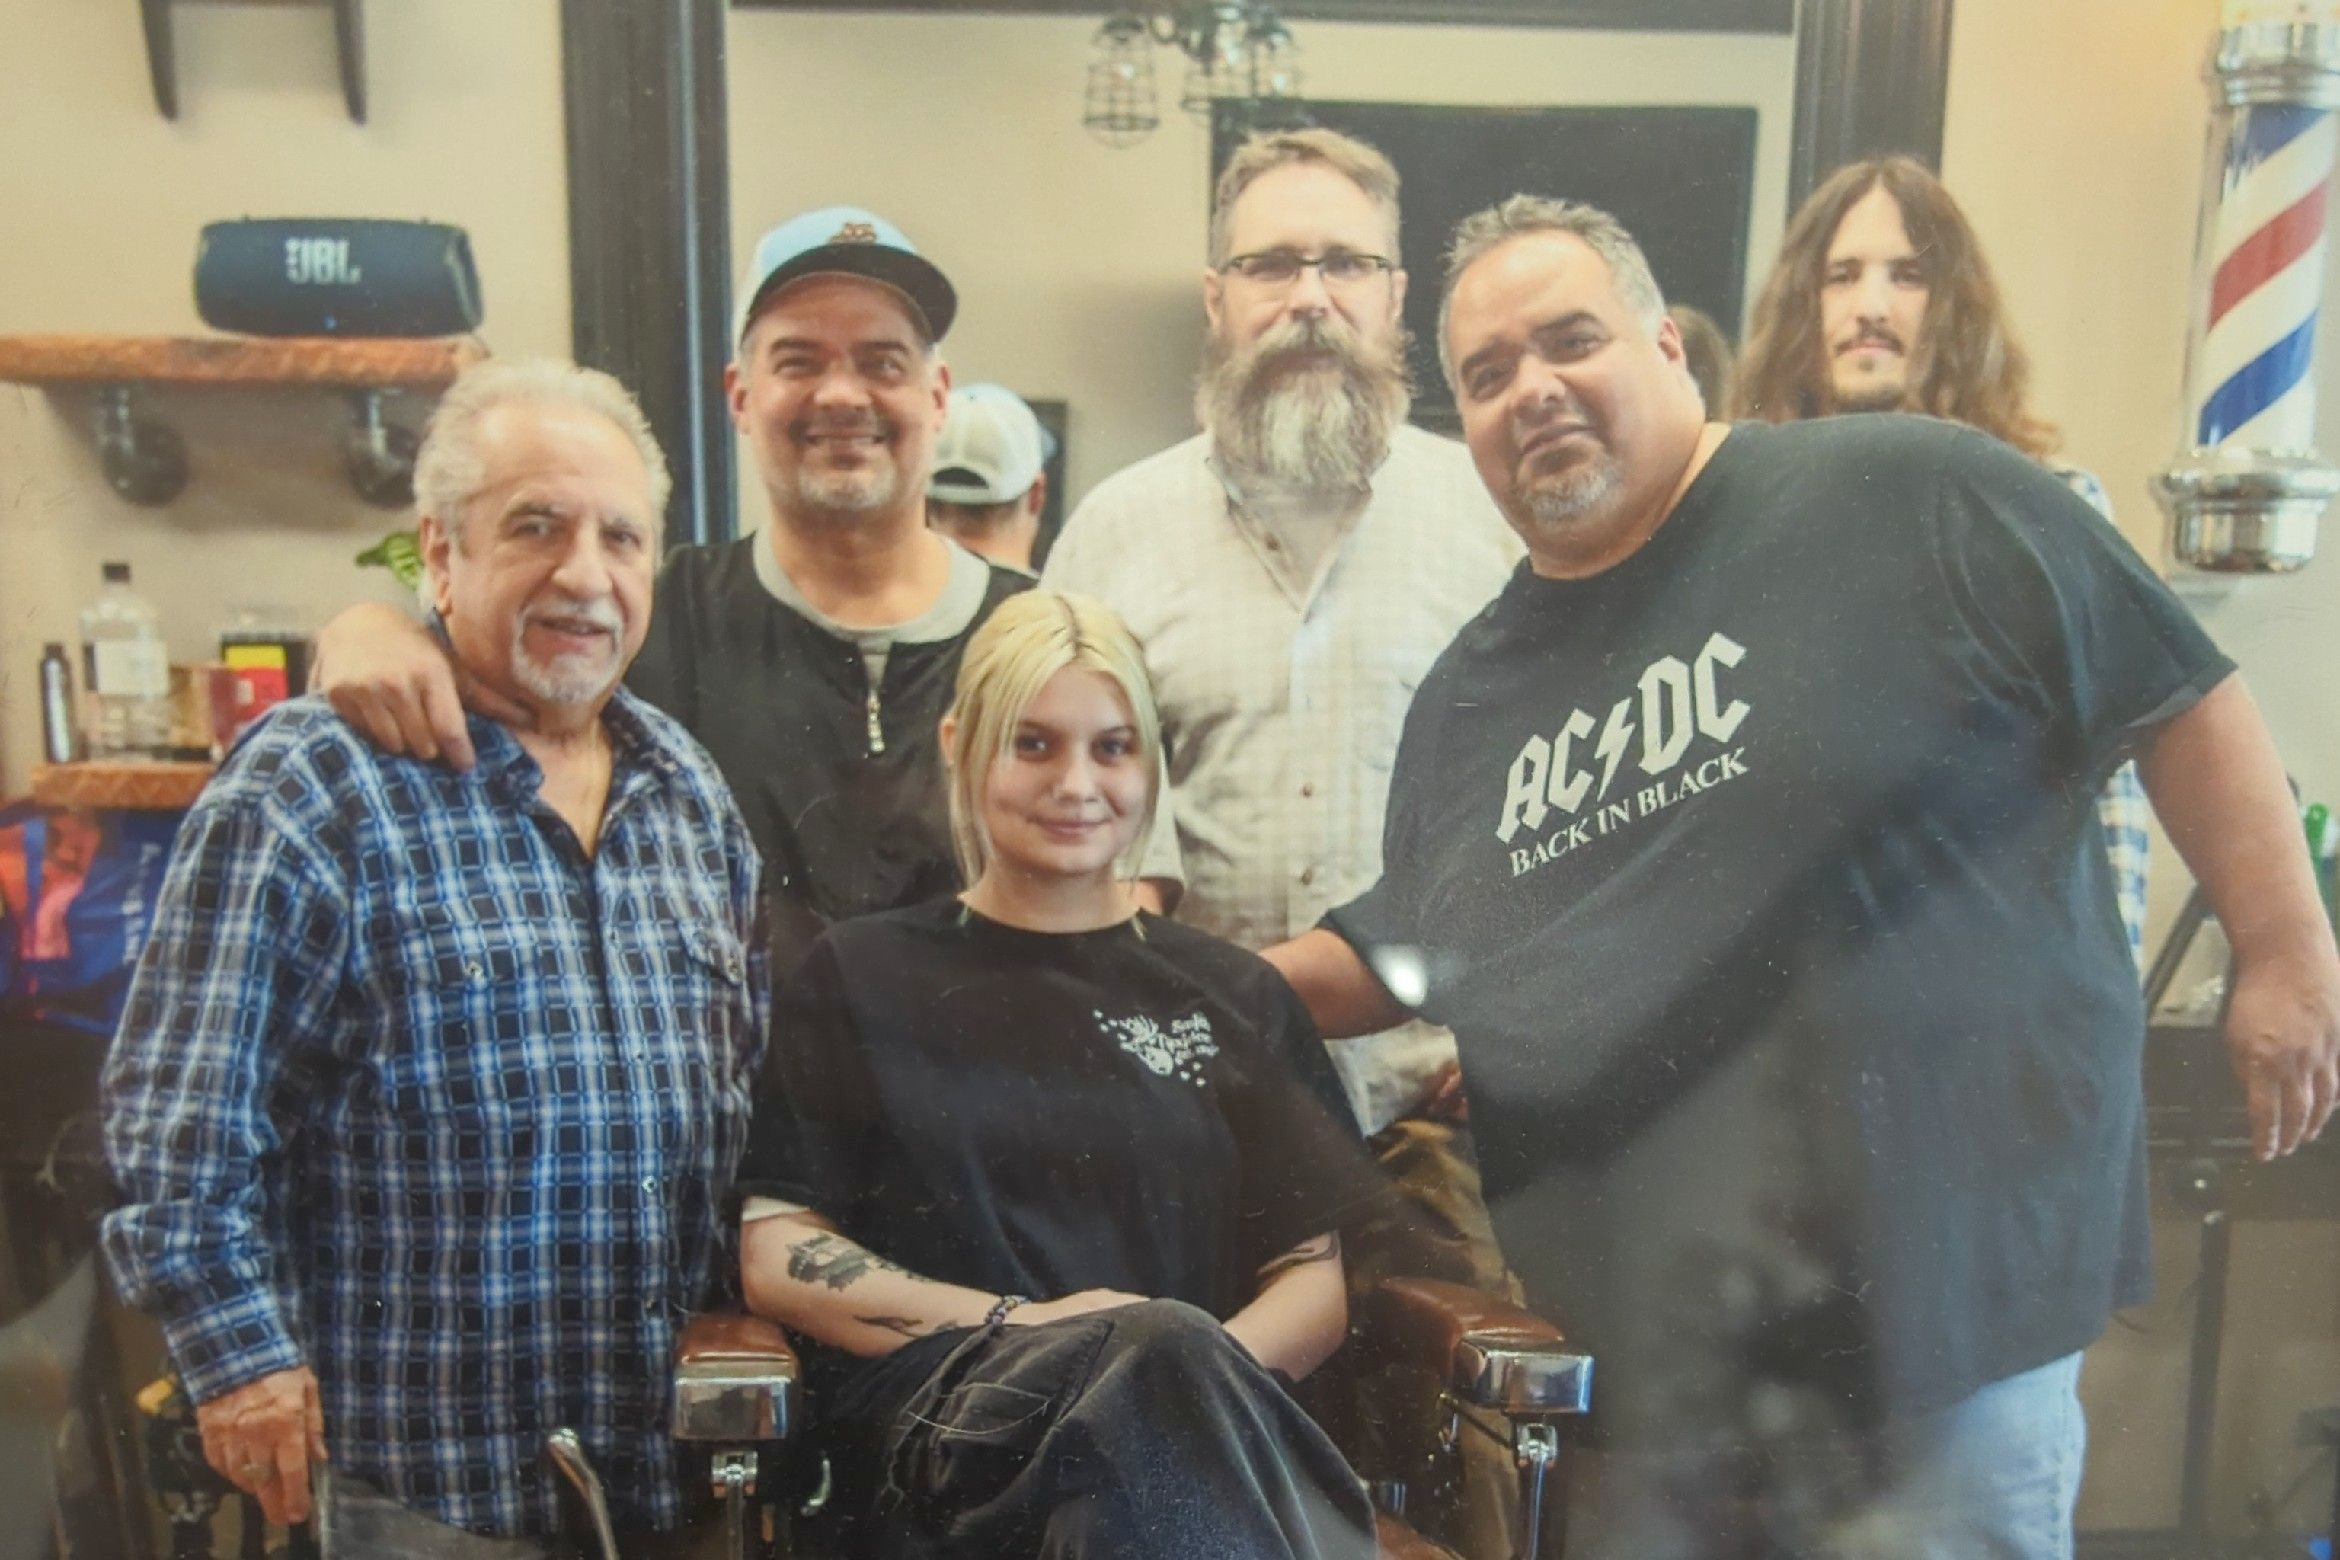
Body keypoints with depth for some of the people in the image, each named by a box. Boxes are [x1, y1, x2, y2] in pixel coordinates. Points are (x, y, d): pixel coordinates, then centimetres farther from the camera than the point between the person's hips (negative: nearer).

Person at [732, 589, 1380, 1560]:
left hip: (1197, 1408, 1)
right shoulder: (865, 978, 14)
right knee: (1162, 1349, -35)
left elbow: (1313, 1279, 12)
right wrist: (1019, 1324, -8)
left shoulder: (1235, 999, 19)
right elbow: (775, 1257, 6)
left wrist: (1206, 1369, -11)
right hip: (935, 1411, 0)